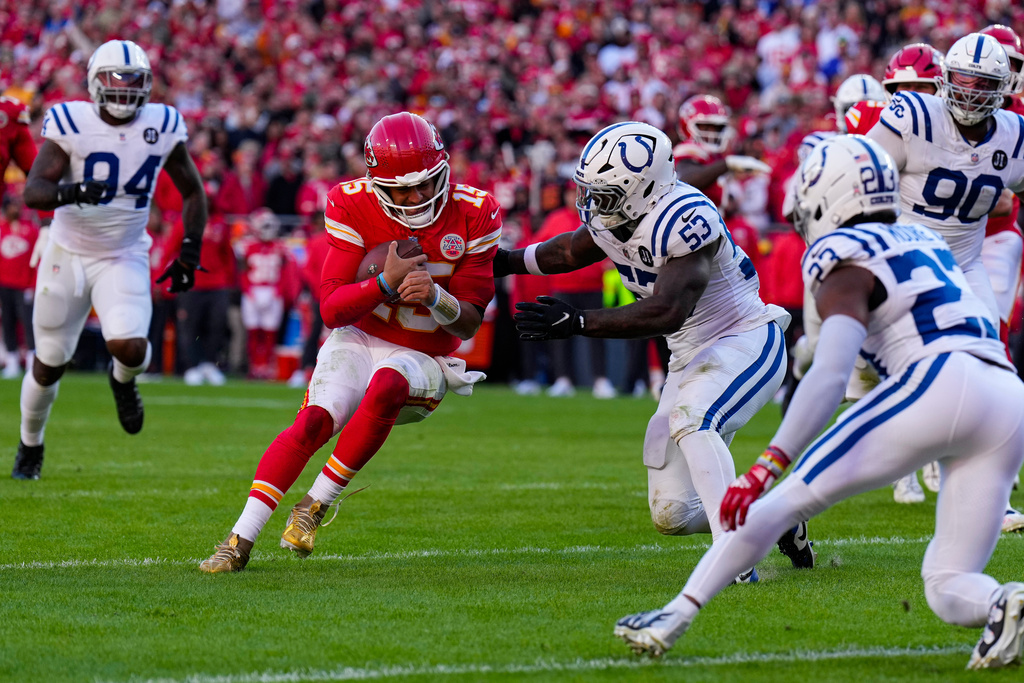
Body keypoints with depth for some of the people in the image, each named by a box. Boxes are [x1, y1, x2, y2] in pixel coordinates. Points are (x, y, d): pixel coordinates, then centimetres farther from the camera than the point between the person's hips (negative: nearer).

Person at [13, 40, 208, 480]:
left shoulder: (162, 128, -5)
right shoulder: (70, 124, -13)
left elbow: (192, 193, 9)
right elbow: (33, 191, -21)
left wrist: (189, 253, 2)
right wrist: (69, 191, -42)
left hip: (125, 259, 1)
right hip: (67, 256, -1)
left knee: (130, 347, -23)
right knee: (50, 362, 9)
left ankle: (124, 381, 16)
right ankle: (30, 445, 35)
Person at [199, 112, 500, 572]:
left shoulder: (472, 216, -10)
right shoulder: (355, 207, -11)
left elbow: (469, 324, -6)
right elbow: (331, 310, -15)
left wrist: (436, 296, -28)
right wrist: (387, 283, -32)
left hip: (421, 357, 0)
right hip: (358, 340, 0)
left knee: (385, 386, -35)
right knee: (313, 421, -26)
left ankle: (315, 506, -23)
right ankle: (239, 542, -24)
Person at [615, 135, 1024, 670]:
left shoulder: (848, 266, 3)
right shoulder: (923, 240, 27)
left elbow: (831, 374, -12)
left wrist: (767, 466, -19)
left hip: (937, 385, -7)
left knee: (789, 499, 1)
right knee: (947, 588, 10)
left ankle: (676, 616, -3)